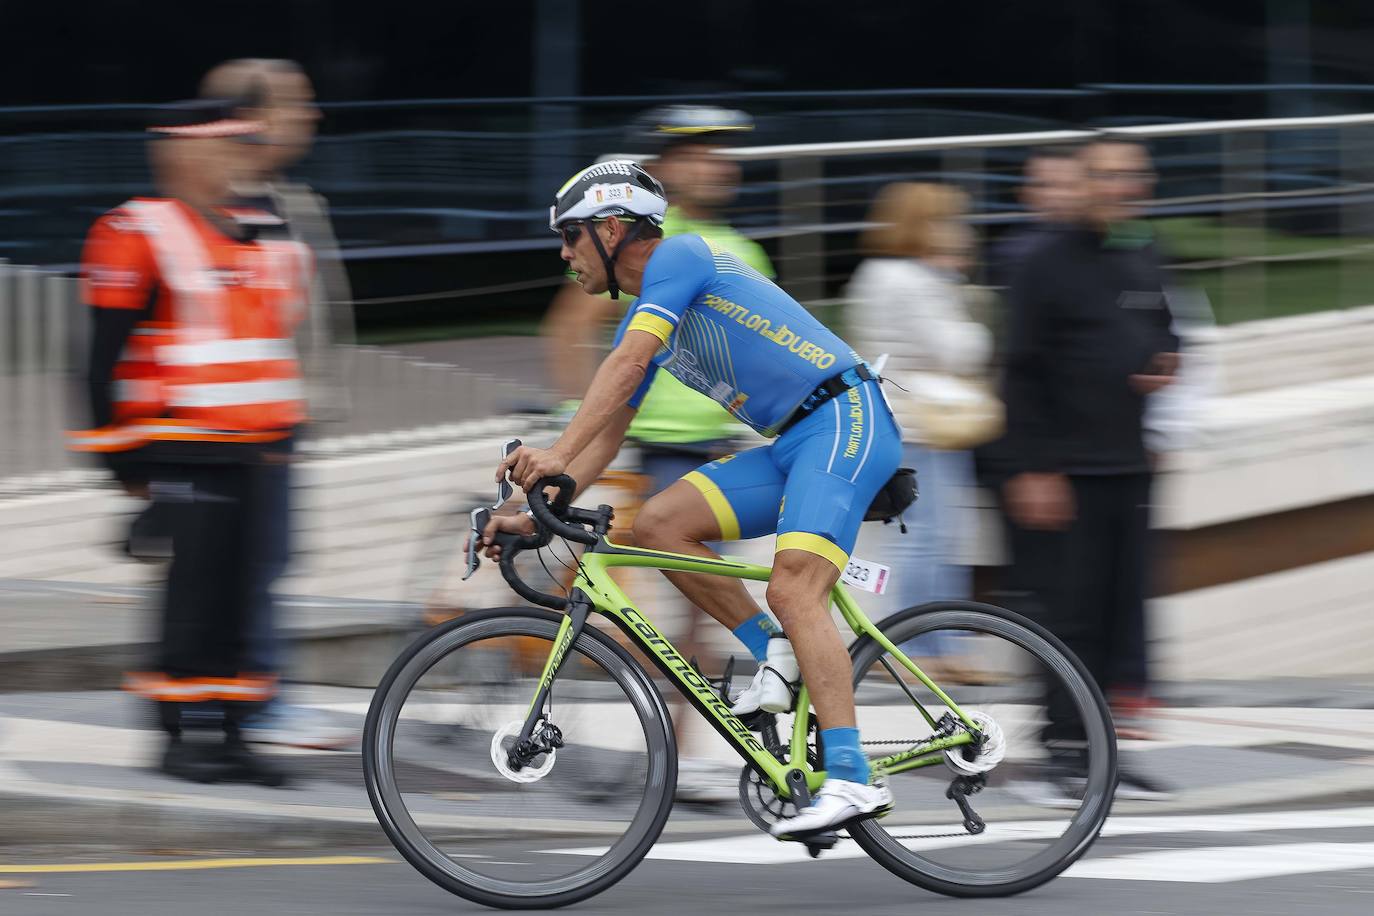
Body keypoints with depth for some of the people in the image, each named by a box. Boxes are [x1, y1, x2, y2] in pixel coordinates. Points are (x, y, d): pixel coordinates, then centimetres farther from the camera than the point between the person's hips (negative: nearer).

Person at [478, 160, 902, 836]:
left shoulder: (678, 258, -9)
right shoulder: (644, 317, 18)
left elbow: (628, 363, -24)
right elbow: (608, 433, 18)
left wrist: (557, 454, -33)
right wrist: (535, 515, 8)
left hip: (845, 418, -9)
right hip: (790, 444, 9)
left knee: (792, 589, -24)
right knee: (657, 525, -3)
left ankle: (852, 780, -30)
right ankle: (778, 658, 1)